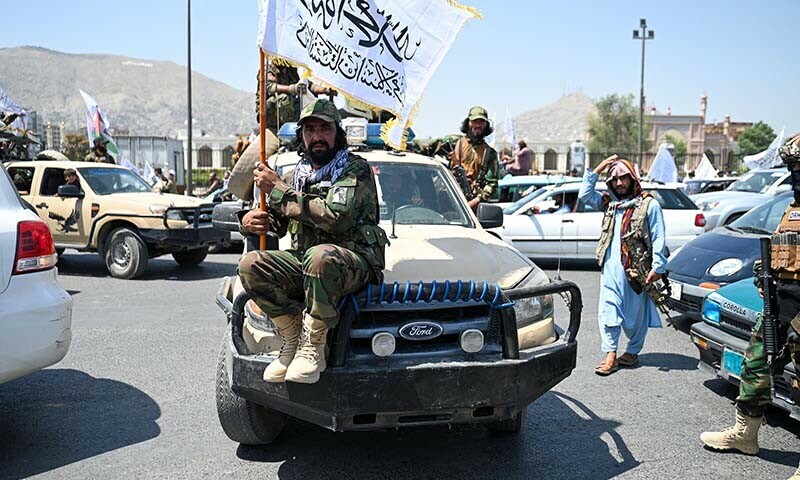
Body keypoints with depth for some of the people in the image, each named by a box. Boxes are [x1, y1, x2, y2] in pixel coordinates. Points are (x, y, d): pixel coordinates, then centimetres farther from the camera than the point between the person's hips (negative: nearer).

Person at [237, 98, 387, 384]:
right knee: (250, 265, -18)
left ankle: (313, 348, -22)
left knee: (320, 257, -40)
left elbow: (335, 216, -21)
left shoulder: (355, 169, -3)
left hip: (354, 263, -6)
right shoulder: (298, 174, 18)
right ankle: (293, 338, -8)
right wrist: (250, 220, -2)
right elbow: (275, 222, 25)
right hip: (305, 265, 6)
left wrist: (277, 189, -13)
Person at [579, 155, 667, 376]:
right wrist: (598, 169, 6)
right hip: (610, 268, 4)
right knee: (608, 311, -1)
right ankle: (611, 355, 4)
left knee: (635, 314, 8)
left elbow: (658, 238, -4)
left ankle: (633, 352, 24)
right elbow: (584, 194, 10)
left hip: (636, 270, -4)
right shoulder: (609, 203, 13)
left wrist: (657, 267, -11)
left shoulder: (649, 204, -1)